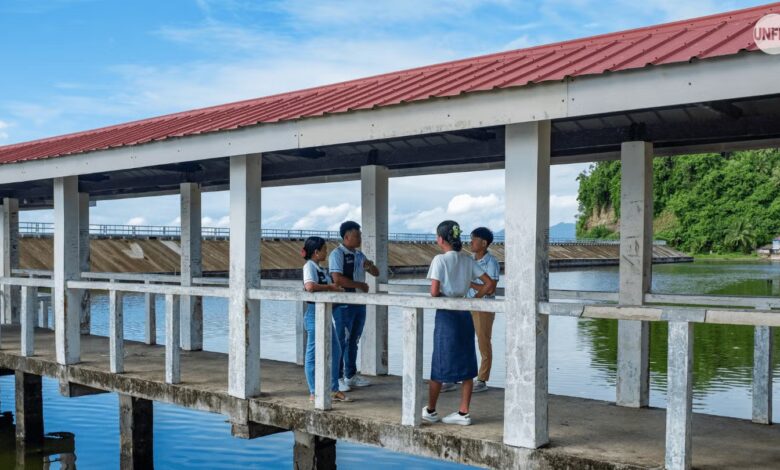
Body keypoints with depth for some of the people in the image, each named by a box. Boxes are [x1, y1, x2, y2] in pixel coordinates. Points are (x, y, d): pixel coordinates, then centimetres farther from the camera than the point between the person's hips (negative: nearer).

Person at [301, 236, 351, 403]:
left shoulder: (319, 267, 16)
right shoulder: (309, 266, -12)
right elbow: (310, 286, -29)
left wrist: (335, 289, 1)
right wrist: (330, 287, -18)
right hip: (314, 312, -10)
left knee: (335, 350, 12)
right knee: (314, 353, -1)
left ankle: (334, 390, 21)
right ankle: (313, 393, 7)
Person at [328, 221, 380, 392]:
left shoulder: (359, 254, 15)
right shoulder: (337, 254, -10)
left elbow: (376, 273, 19)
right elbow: (338, 279, -21)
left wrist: (370, 265, -4)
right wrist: (361, 285, -15)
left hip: (360, 303, 8)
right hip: (343, 304, -8)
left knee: (354, 341, 14)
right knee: (342, 341, -3)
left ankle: (351, 375, 23)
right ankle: (338, 378, 4)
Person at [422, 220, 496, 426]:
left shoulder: (440, 259, -11)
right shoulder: (467, 259, 6)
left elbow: (434, 292, -18)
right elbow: (490, 284, 4)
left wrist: (443, 297, 2)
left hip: (446, 314, -5)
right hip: (465, 314, 5)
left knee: (440, 364, 6)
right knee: (466, 364, 9)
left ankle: (430, 410, 20)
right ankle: (463, 413, 13)